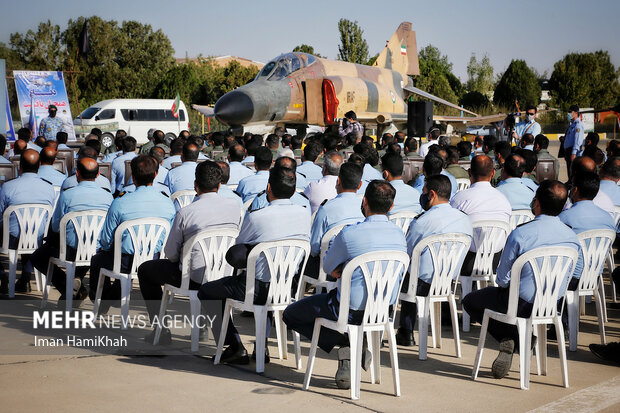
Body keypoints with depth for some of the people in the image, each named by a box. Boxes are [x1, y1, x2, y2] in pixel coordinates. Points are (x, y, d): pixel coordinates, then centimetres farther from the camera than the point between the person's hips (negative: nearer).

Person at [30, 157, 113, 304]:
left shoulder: (67, 195, -14)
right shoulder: (108, 196, -5)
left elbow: (55, 227, -4)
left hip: (71, 252, -4)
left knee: (38, 257, 22)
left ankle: (68, 285, 2)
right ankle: (77, 278, 18)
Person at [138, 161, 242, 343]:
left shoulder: (185, 212, -16)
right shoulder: (235, 206, -4)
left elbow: (170, 253, -6)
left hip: (196, 278, -5)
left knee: (145, 270, 19)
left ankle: (161, 330, 19)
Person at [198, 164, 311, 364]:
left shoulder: (256, 217, -16)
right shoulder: (305, 214, -2)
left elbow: (237, 248, 0)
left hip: (259, 290, -6)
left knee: (206, 292, 15)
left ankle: (236, 348, 10)